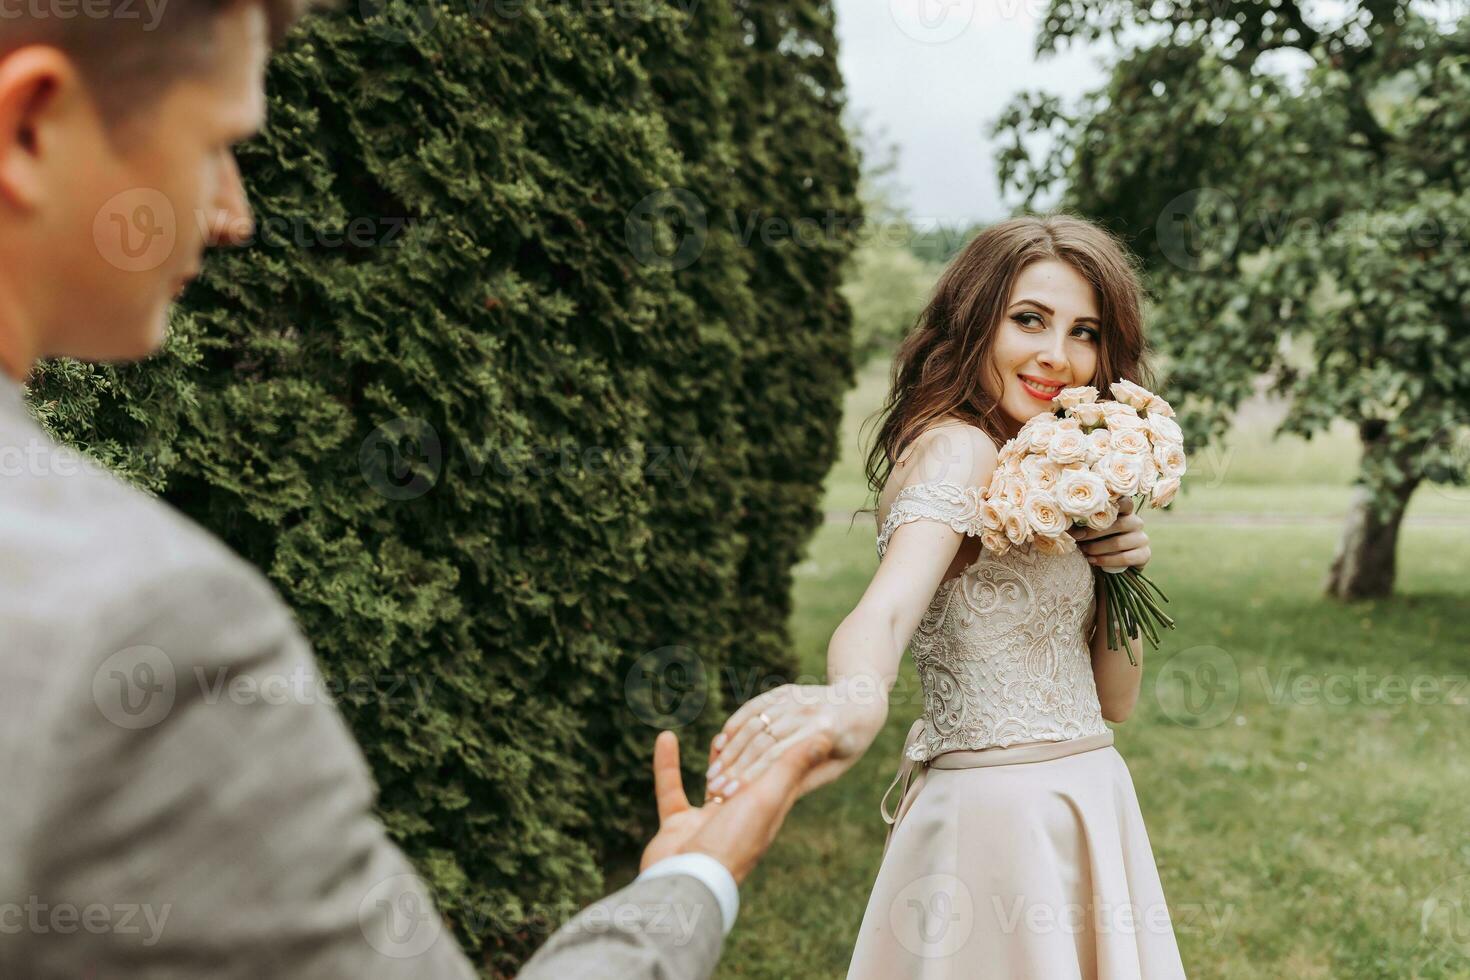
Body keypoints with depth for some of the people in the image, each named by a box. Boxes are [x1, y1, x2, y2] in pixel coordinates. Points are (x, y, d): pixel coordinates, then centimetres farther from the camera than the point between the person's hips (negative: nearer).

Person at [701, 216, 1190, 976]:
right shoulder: (957, 450, -14)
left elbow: (1114, 700, 13)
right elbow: (886, 607, -36)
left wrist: (1120, 566, -4)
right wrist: (857, 699, -57)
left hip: (1076, 812, 9)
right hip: (1005, 820, -9)